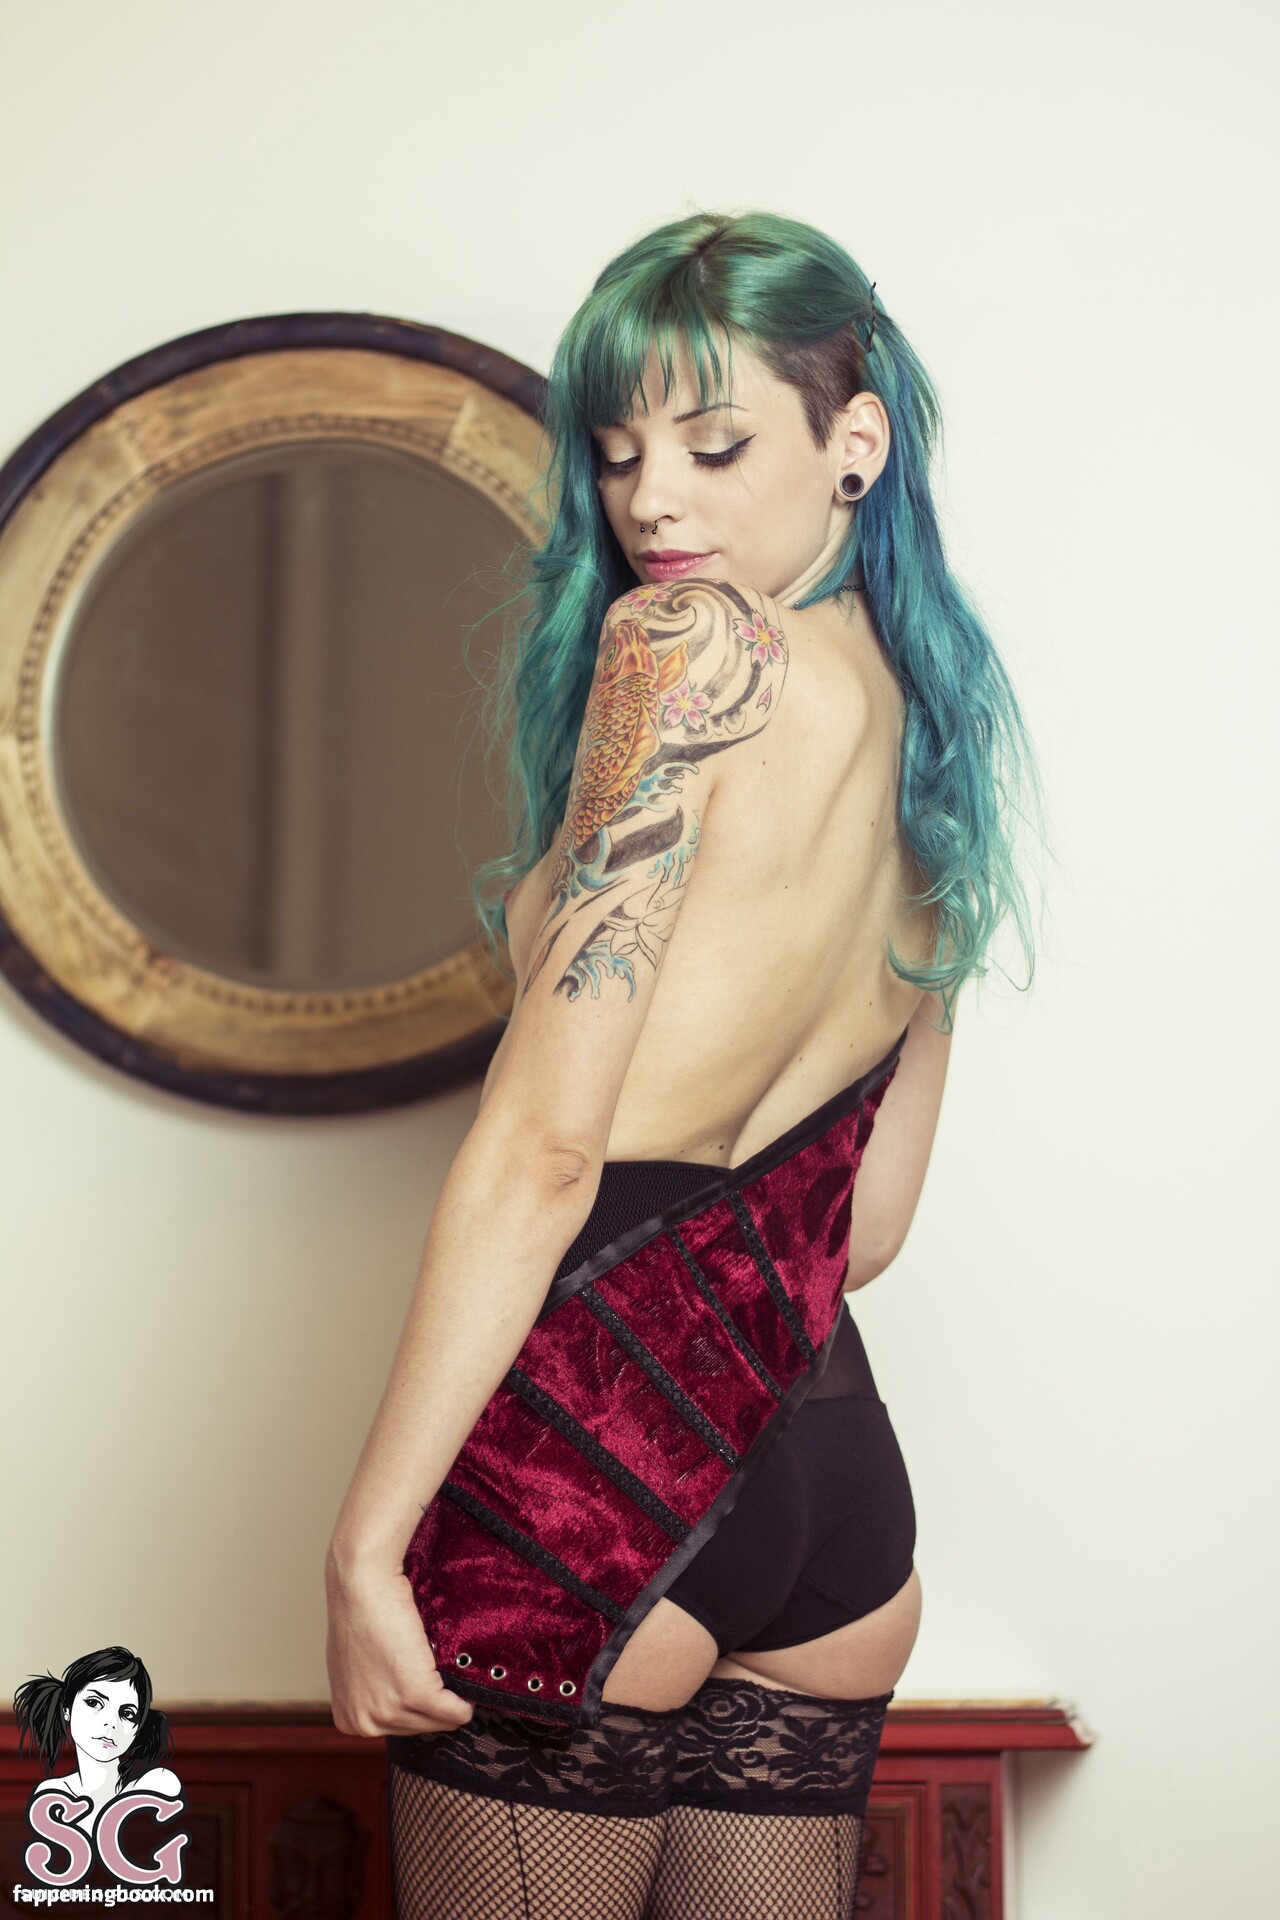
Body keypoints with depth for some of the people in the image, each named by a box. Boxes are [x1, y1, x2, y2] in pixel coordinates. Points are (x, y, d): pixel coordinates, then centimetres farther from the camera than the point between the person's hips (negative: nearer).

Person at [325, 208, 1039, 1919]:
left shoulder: (689, 642, -9)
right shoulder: (938, 738, 14)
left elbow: (542, 1144, -16)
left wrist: (365, 1539, -13)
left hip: (601, 1439, -8)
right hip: (839, 1468, 8)